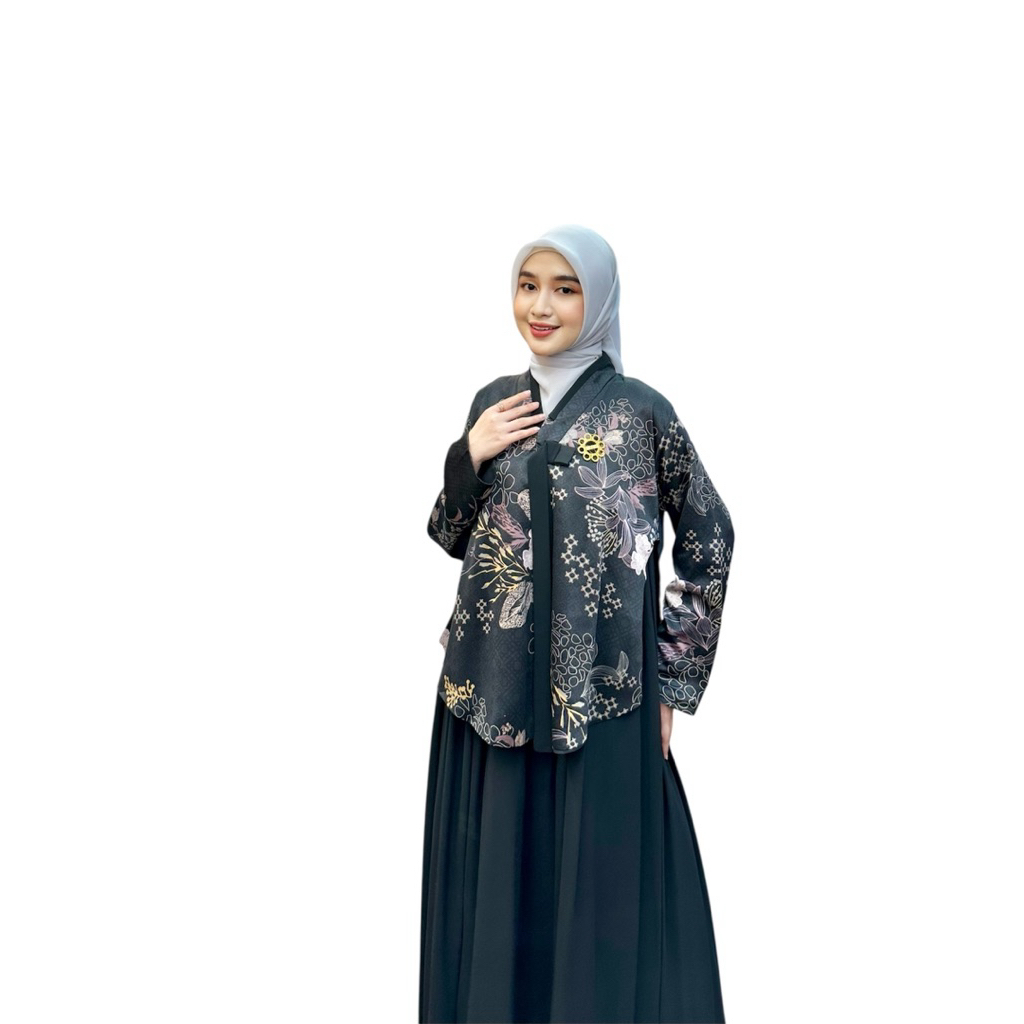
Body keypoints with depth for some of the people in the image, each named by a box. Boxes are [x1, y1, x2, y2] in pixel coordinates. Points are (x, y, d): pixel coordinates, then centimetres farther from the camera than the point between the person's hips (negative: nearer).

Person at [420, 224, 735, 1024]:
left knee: (596, 896, 4)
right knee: (494, 891, 12)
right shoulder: (495, 402, 8)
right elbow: (452, 536, 14)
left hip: (598, 697, -4)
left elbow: (709, 539, 1)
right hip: (490, 688, 4)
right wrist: (469, 457, -6)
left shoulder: (641, 410, -5)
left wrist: (671, 680, -1)